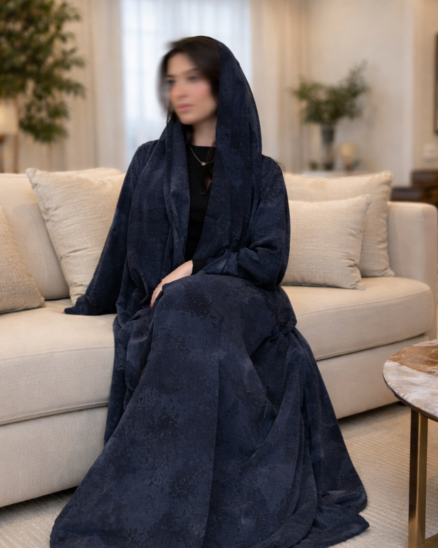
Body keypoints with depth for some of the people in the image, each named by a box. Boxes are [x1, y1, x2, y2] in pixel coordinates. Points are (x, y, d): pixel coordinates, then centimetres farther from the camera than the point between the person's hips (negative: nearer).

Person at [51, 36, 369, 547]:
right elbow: (121, 243, 20)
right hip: (159, 306, 1)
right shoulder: (150, 160, 13)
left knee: (190, 307, -38)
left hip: (238, 298, -1)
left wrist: (197, 269, -12)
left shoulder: (261, 173, 8)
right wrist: (90, 306, 25)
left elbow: (271, 259, -1)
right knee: (201, 350, -36)